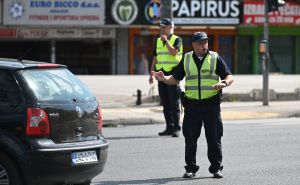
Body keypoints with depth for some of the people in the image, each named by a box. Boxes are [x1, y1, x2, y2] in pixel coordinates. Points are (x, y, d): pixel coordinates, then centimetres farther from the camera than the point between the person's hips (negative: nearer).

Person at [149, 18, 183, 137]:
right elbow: (155, 58, 18)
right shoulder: (158, 41, 16)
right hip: (161, 74, 6)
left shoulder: (177, 40, -2)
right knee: (165, 103, 7)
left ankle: (176, 128, -4)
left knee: (174, 103, -6)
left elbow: (174, 52, -20)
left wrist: (166, 40, -15)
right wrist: (152, 74, 14)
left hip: (172, 73, -6)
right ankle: (169, 127, 13)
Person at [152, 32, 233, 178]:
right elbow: (175, 78, 14)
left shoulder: (215, 58, 4)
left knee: (214, 137, 1)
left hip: (211, 104, -2)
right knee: (190, 138, 3)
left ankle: (216, 168, 10)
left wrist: (224, 83, -22)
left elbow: (229, 77, 1)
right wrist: (164, 78, -5)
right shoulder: (186, 59, 10)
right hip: (192, 104, 2)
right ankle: (190, 168, 11)